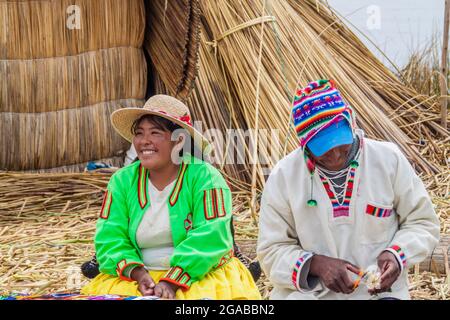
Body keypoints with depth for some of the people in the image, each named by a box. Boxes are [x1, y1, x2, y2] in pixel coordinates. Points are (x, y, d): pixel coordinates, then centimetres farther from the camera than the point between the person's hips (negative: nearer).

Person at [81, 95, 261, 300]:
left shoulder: (205, 178, -8)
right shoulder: (122, 181, 5)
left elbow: (210, 239, -16)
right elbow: (110, 238, 0)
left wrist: (172, 282, -25)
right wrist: (138, 273, -17)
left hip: (200, 275, -3)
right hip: (143, 277, 3)